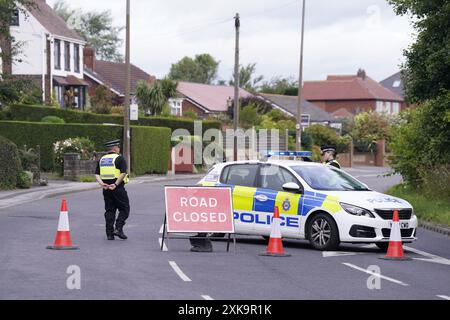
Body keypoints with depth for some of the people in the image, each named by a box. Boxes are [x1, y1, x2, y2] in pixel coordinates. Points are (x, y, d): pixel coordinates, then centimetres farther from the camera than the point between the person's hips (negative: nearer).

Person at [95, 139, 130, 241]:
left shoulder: (102, 159, 13)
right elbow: (123, 173, -18)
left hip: (106, 189, 6)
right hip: (118, 189, -6)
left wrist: (101, 183, -6)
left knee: (109, 210, 10)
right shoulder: (119, 158, -6)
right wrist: (116, 184, -16)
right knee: (124, 209, 5)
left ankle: (109, 233, 6)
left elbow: (97, 174, 6)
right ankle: (118, 228, -9)